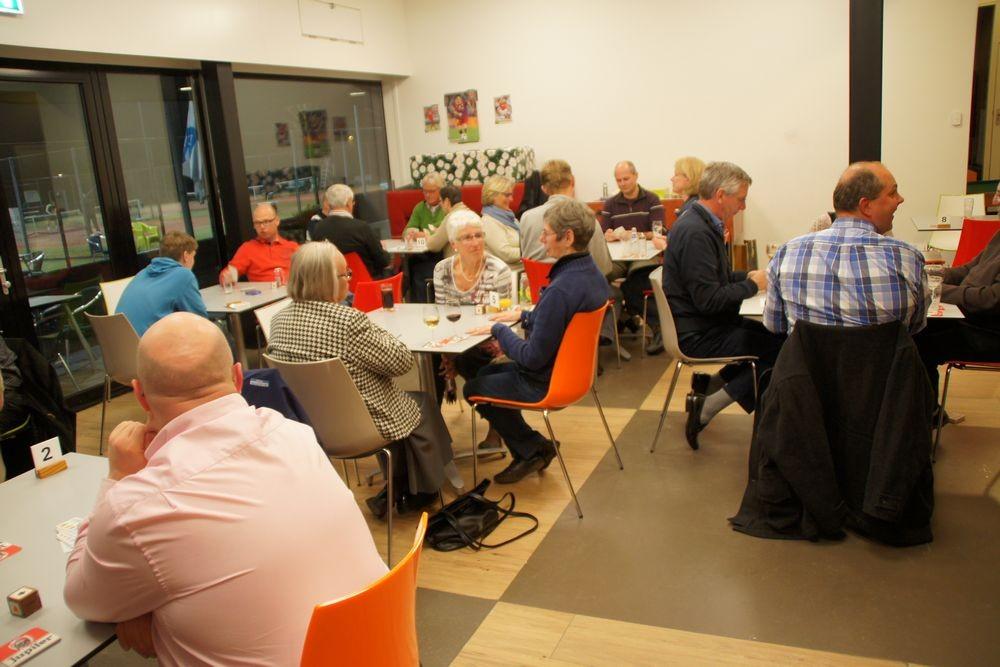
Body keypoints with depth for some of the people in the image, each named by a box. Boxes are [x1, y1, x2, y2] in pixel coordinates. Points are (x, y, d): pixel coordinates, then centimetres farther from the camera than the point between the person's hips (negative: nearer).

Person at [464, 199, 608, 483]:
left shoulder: (561, 289, -33)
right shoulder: (592, 272, -3)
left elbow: (532, 358, -27)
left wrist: (498, 329, -13)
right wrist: (524, 315, 10)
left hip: (545, 383, -9)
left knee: (473, 388, 13)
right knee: (488, 371, 26)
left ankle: (533, 449, 17)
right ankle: (530, 450, 24)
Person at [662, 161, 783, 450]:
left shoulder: (703, 223, 9)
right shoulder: (695, 232, -23)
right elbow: (710, 300, -26)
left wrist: (748, 275, 6)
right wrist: (753, 285, -11)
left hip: (706, 325, 10)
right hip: (698, 335, -10)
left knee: (773, 334, 12)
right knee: (780, 348, -14)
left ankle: (709, 383, 13)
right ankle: (707, 407, -9)